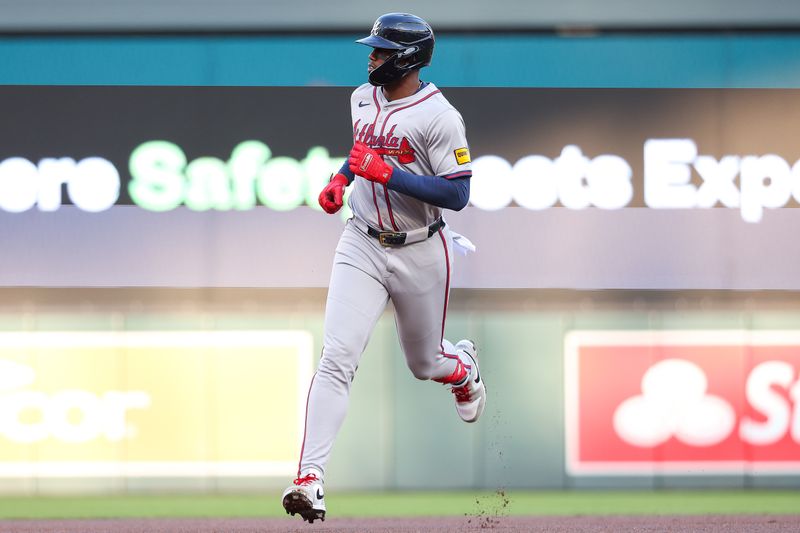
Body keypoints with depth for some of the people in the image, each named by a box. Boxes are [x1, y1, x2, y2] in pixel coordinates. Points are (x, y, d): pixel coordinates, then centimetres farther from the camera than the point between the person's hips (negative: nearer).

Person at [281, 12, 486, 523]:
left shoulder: (438, 116, -17)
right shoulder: (363, 99, 4)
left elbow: (457, 194, -21)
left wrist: (388, 174, -27)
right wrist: (340, 180, 5)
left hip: (421, 255, -4)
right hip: (362, 247, 4)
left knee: (424, 363, 15)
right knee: (337, 357, -14)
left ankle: (464, 366, 55)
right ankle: (310, 478, -20)